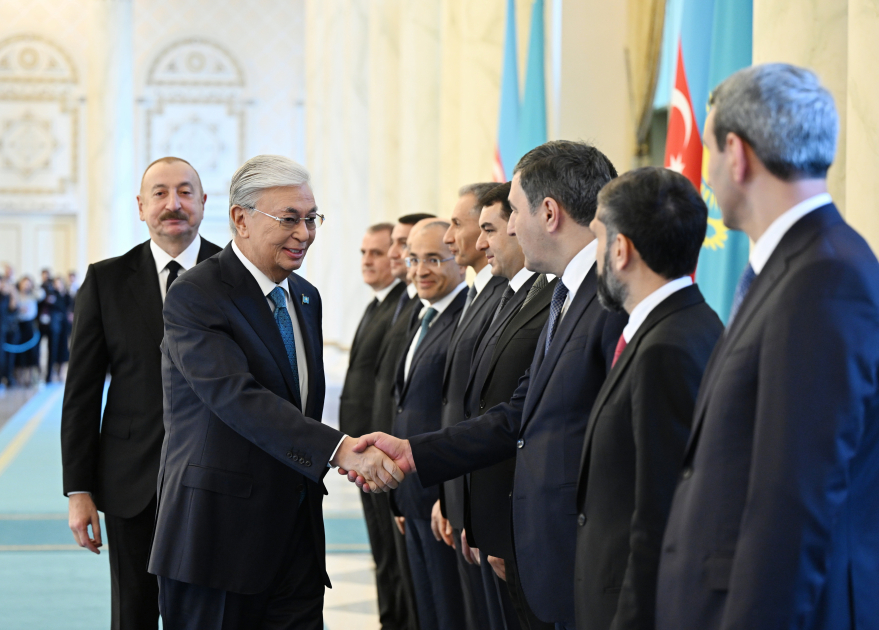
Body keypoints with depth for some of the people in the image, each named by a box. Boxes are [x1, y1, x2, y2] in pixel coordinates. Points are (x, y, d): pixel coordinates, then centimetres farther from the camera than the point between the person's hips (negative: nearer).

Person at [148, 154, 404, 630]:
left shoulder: (306, 298, 14)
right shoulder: (194, 297, -12)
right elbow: (239, 398, -25)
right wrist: (341, 449, -34)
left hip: (297, 537, 7)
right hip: (219, 534, -7)